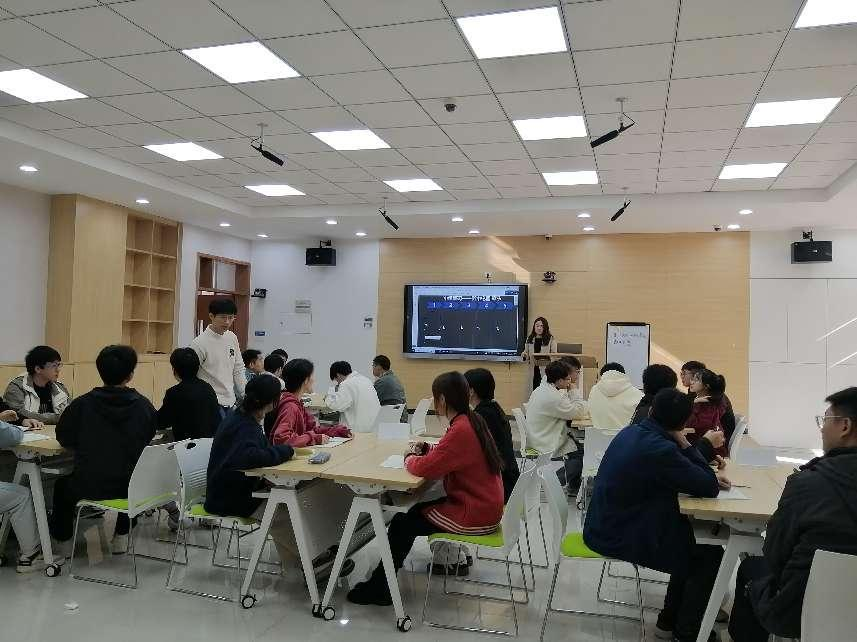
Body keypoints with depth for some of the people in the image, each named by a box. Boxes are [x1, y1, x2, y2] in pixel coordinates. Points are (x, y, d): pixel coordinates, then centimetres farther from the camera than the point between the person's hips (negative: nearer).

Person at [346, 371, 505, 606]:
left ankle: (378, 589, 17)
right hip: (484, 505, 9)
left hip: (474, 515, -9)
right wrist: (425, 449, 6)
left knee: (402, 523, 3)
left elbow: (425, 468, -25)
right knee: (415, 512, 22)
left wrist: (410, 457, -4)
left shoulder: (460, 430, -25)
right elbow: (446, 454, 21)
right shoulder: (472, 420, 4)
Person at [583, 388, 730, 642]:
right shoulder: (660, 448, -27)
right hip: (619, 538, -9)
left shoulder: (632, 431, 2)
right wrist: (685, 444, -10)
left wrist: (708, 477, 7)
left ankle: (670, 621, 31)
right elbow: (709, 488, -17)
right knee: (711, 555, 6)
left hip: (604, 526, 9)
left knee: (692, 537, 21)